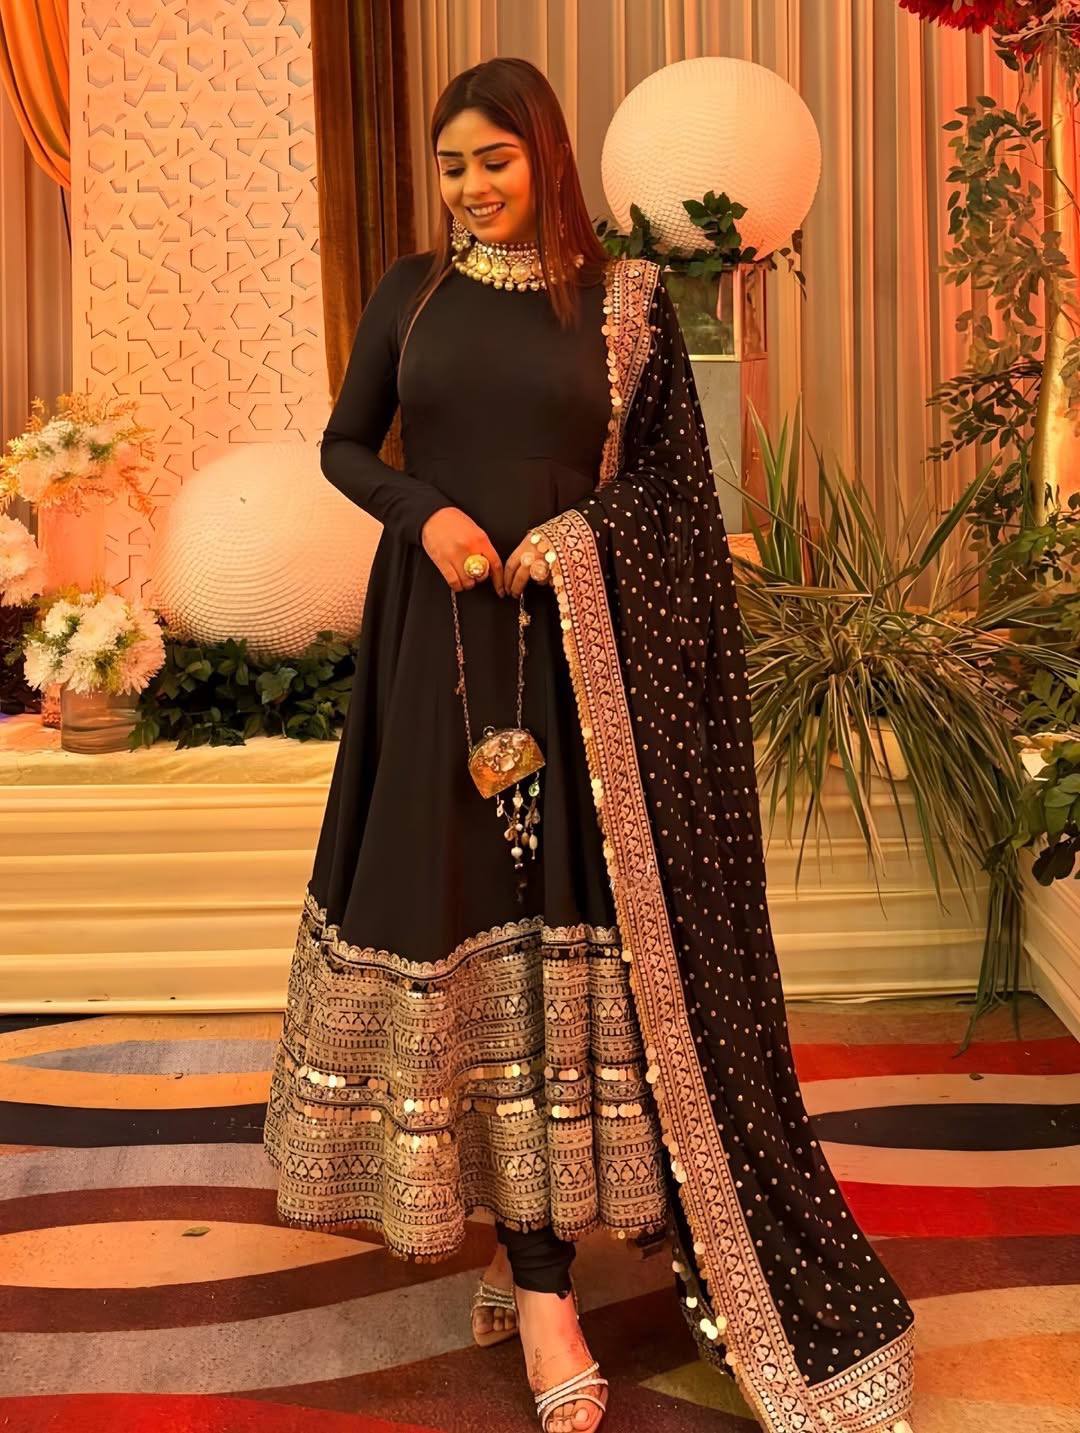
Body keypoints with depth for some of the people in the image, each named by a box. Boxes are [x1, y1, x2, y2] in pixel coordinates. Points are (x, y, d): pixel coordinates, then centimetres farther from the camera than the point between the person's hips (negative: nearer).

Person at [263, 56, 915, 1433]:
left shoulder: (623, 300, 4)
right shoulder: (408, 293, 9)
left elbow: (675, 476, 5)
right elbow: (343, 446, 12)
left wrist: (572, 537, -12)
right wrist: (424, 511, -8)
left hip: (577, 647, -1)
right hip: (437, 644, 2)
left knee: (568, 929, -3)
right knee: (460, 918, -1)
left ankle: (535, 1260, 9)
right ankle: (537, 1270, 9)